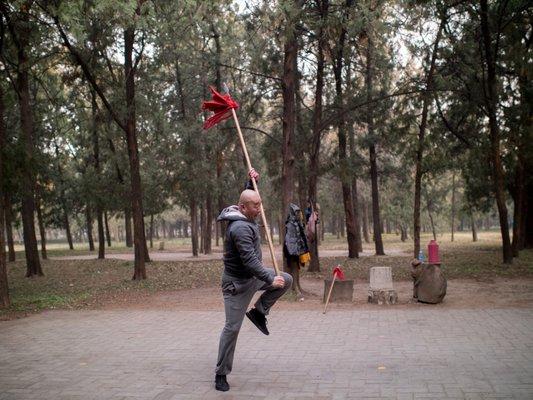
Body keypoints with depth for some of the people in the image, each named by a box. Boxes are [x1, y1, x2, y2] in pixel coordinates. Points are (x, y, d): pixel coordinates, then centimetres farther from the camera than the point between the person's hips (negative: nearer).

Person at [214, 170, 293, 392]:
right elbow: (249, 260, -34)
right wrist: (270, 279, -30)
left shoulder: (245, 216, 1)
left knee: (286, 280, 7)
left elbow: (249, 198, 26)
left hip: (253, 275, 9)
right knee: (232, 327, -4)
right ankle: (220, 374, 8)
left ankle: (258, 311, 14)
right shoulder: (240, 228, -29)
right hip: (237, 282, -9)